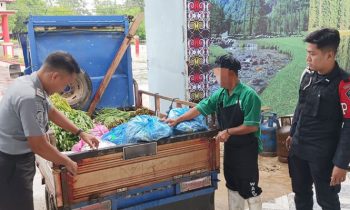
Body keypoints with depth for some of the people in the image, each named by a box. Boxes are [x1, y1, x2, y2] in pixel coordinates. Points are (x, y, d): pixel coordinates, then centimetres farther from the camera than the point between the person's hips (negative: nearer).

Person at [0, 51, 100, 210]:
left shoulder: (30, 82, 1)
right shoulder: (29, 97, -30)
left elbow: (52, 112, 16)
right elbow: (39, 146, -25)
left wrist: (80, 133, 16)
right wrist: (67, 162, -10)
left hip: (15, 159, 10)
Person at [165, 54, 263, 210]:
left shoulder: (248, 95, -18)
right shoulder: (220, 95, 2)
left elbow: (252, 126, -21)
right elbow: (200, 108, 6)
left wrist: (229, 131, -21)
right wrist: (178, 120, 2)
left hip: (246, 149, -7)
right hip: (230, 148, 7)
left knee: (249, 189, 3)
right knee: (233, 186, 18)